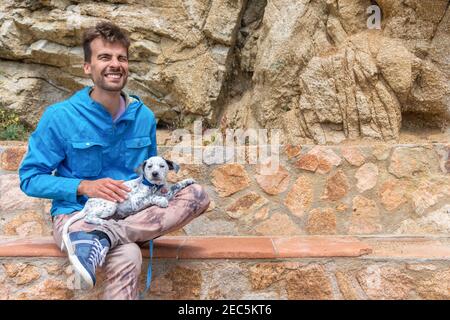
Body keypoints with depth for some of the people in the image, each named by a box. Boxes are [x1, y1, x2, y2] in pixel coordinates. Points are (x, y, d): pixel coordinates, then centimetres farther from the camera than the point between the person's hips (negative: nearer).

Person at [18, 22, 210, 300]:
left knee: (198, 195, -25)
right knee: (128, 257, -41)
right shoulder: (60, 117, -7)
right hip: (78, 213, -6)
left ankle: (102, 238, -31)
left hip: (132, 213, 6)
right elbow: (30, 178, -3)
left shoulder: (144, 116, 4)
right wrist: (85, 186, -19)